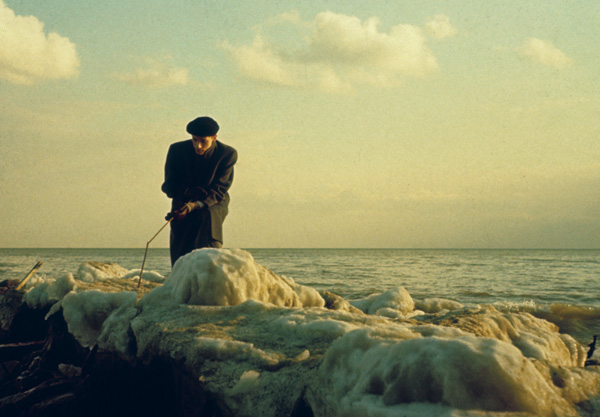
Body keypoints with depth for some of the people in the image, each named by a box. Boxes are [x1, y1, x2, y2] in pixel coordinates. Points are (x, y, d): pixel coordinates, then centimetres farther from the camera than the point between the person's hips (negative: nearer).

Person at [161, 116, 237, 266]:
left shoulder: (228, 154, -14)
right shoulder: (177, 150, -10)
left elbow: (219, 190, -17)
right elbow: (169, 186, -5)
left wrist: (195, 205, -34)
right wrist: (187, 191, -27)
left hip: (214, 203, -2)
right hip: (183, 202, 2)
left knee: (210, 215, -36)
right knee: (180, 255, -10)